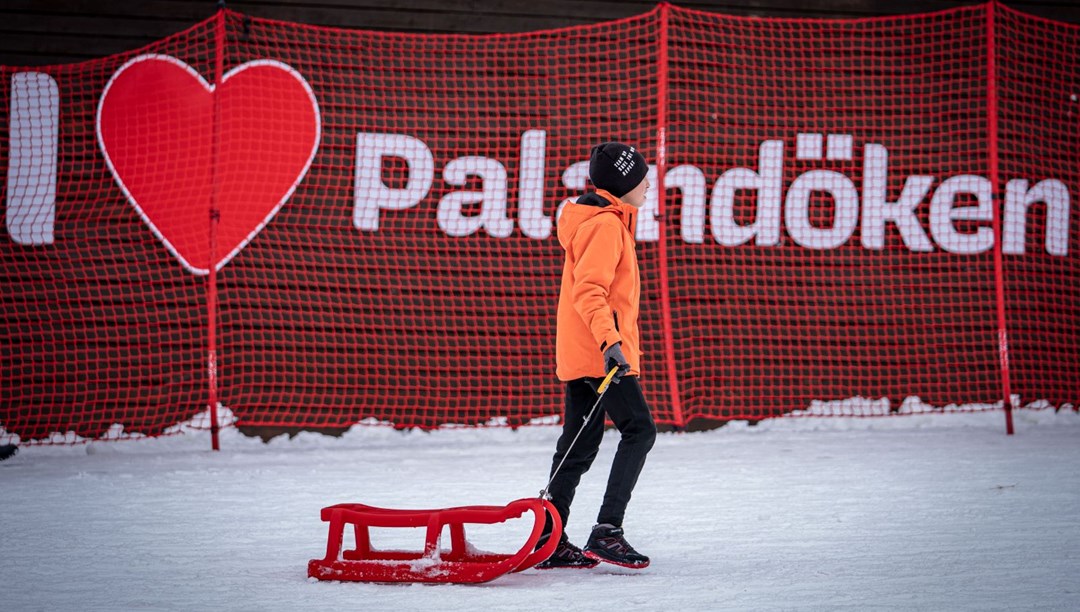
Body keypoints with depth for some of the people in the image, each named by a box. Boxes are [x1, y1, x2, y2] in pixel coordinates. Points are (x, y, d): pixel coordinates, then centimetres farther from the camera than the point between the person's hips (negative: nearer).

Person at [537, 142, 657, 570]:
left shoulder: (608, 221, 20)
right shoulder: (606, 225, -13)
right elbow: (589, 291, -24)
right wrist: (610, 341, -33)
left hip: (580, 353, 10)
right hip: (598, 353, -10)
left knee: (580, 443, 9)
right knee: (639, 430, -10)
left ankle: (550, 542, 10)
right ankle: (606, 532, -15)